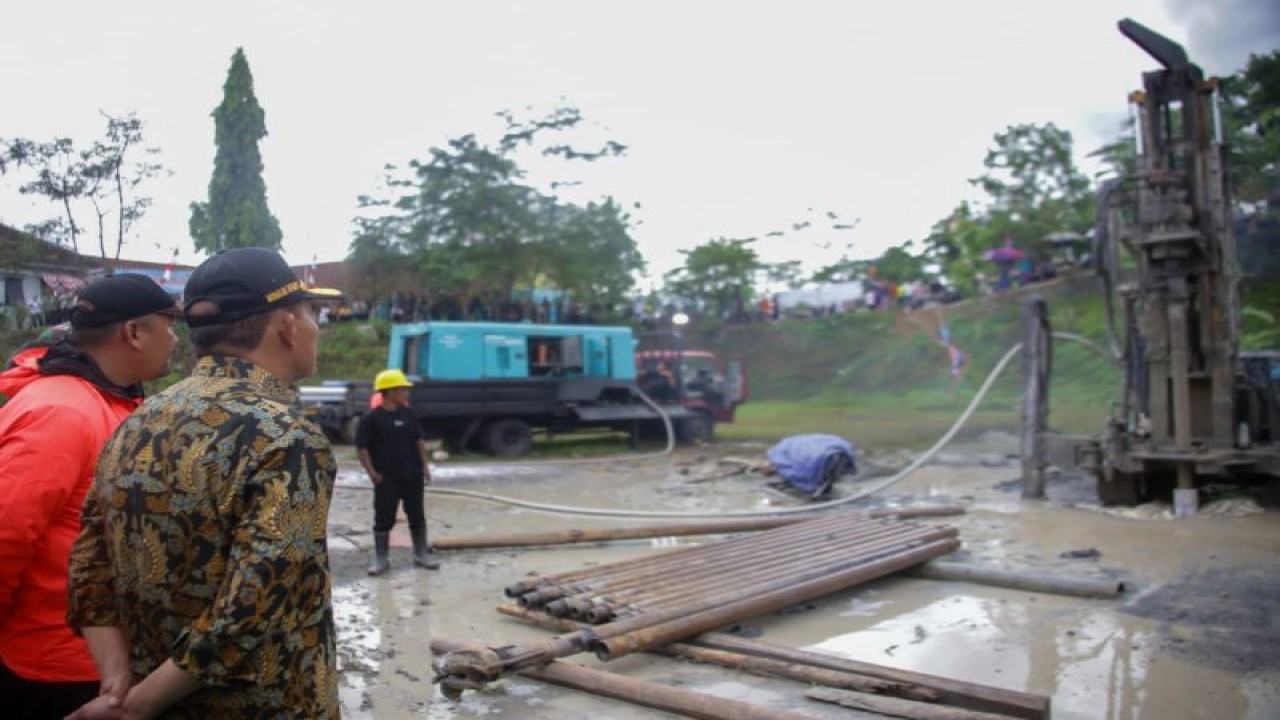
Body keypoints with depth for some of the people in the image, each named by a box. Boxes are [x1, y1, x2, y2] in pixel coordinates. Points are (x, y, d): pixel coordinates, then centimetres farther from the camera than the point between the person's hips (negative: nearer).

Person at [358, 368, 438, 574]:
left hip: (412, 476, 5)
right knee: (384, 519, 3)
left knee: (417, 517, 12)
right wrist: (372, 473, -11)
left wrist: (424, 466, 8)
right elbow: (361, 447, -8)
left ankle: (421, 554, 24)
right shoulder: (372, 418, -11)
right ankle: (381, 559, 16)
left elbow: (419, 440, 13)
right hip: (386, 479, -5)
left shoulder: (407, 413, 5)